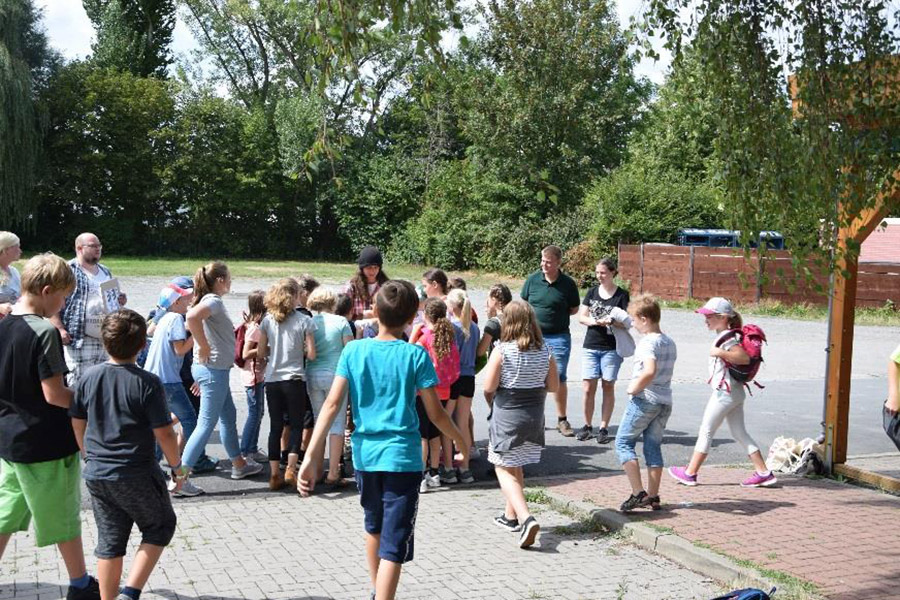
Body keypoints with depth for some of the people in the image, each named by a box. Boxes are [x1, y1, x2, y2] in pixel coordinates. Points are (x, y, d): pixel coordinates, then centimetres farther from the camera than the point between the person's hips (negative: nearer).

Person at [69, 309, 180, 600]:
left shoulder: (88, 377, -1)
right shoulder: (147, 382, -15)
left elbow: (78, 424, 8)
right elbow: (164, 433, -13)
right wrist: (177, 466, 2)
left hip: (96, 475, 5)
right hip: (137, 475, -5)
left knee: (109, 541, 15)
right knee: (159, 527, 15)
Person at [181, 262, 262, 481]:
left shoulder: (209, 300, 11)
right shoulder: (214, 301, -18)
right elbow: (192, 317, -37)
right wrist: (204, 347, -27)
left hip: (215, 369, 11)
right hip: (213, 370, -11)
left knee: (229, 416, 22)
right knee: (206, 424, -7)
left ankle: (239, 464, 36)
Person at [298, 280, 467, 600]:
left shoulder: (353, 351, -1)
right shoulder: (416, 355, -7)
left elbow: (332, 404, -8)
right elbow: (436, 414, -4)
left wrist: (311, 457, -10)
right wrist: (461, 440, 14)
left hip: (365, 454, 4)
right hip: (403, 457, -4)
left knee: (374, 527, 27)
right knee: (394, 545, -1)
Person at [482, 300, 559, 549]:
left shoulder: (502, 351, -16)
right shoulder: (545, 351, -3)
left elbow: (489, 386, -17)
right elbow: (553, 386, 3)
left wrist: (499, 373, 3)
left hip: (508, 416, -5)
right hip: (534, 416, 5)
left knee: (505, 470, 3)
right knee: (516, 468, 23)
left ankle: (526, 518, -17)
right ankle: (511, 516, 34)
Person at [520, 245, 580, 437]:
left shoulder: (568, 283, -3)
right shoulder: (532, 280, 1)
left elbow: (574, 309, 8)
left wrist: (558, 314, -3)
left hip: (558, 337, -2)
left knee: (559, 378, 0)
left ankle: (562, 419, 13)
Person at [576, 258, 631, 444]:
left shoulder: (622, 295, -2)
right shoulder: (592, 292, 9)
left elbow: (627, 324, -6)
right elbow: (581, 316, 8)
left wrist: (611, 322, -24)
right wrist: (594, 321, -12)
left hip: (611, 348, -2)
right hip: (591, 346, 2)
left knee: (608, 387, 3)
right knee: (588, 388, -1)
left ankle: (604, 428, 10)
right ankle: (587, 426, 12)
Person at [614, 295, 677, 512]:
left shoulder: (648, 342, -17)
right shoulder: (670, 343, 11)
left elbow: (649, 372, -32)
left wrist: (635, 388, -18)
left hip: (645, 400, -8)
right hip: (665, 402, 8)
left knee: (623, 443, 3)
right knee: (653, 447, 14)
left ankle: (638, 493, -5)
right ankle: (653, 496, 16)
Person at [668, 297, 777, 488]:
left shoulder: (727, 338, -17)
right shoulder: (726, 336, 12)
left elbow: (745, 358, -30)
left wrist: (719, 353, -30)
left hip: (725, 392, -10)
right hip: (735, 392, 10)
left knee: (706, 431, 1)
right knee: (740, 433, 12)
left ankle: (690, 473, 9)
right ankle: (763, 473, 10)